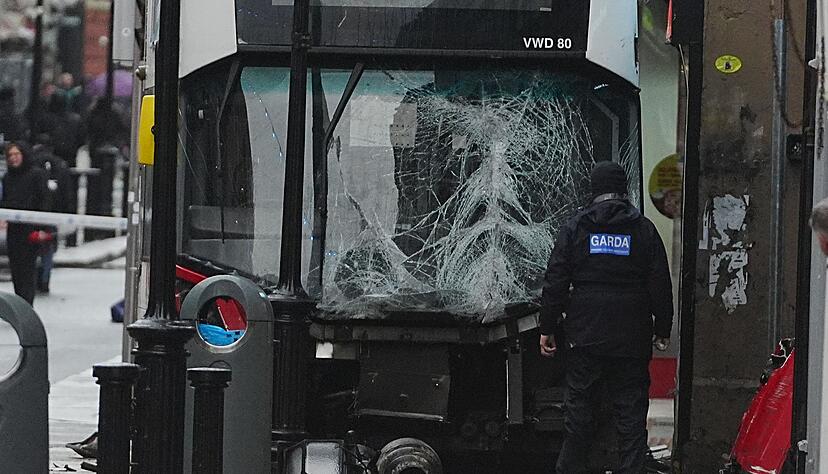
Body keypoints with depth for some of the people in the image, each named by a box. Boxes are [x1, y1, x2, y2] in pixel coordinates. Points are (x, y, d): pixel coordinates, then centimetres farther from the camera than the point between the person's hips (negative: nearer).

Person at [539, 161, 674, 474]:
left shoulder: (574, 228, 1)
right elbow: (660, 286, 2)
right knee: (631, 412, 3)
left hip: (584, 337, 0)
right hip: (632, 340, 0)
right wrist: (663, 330, 9)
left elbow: (555, 283, 0)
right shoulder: (643, 229, 1)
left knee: (579, 409, 8)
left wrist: (547, 329, 6)